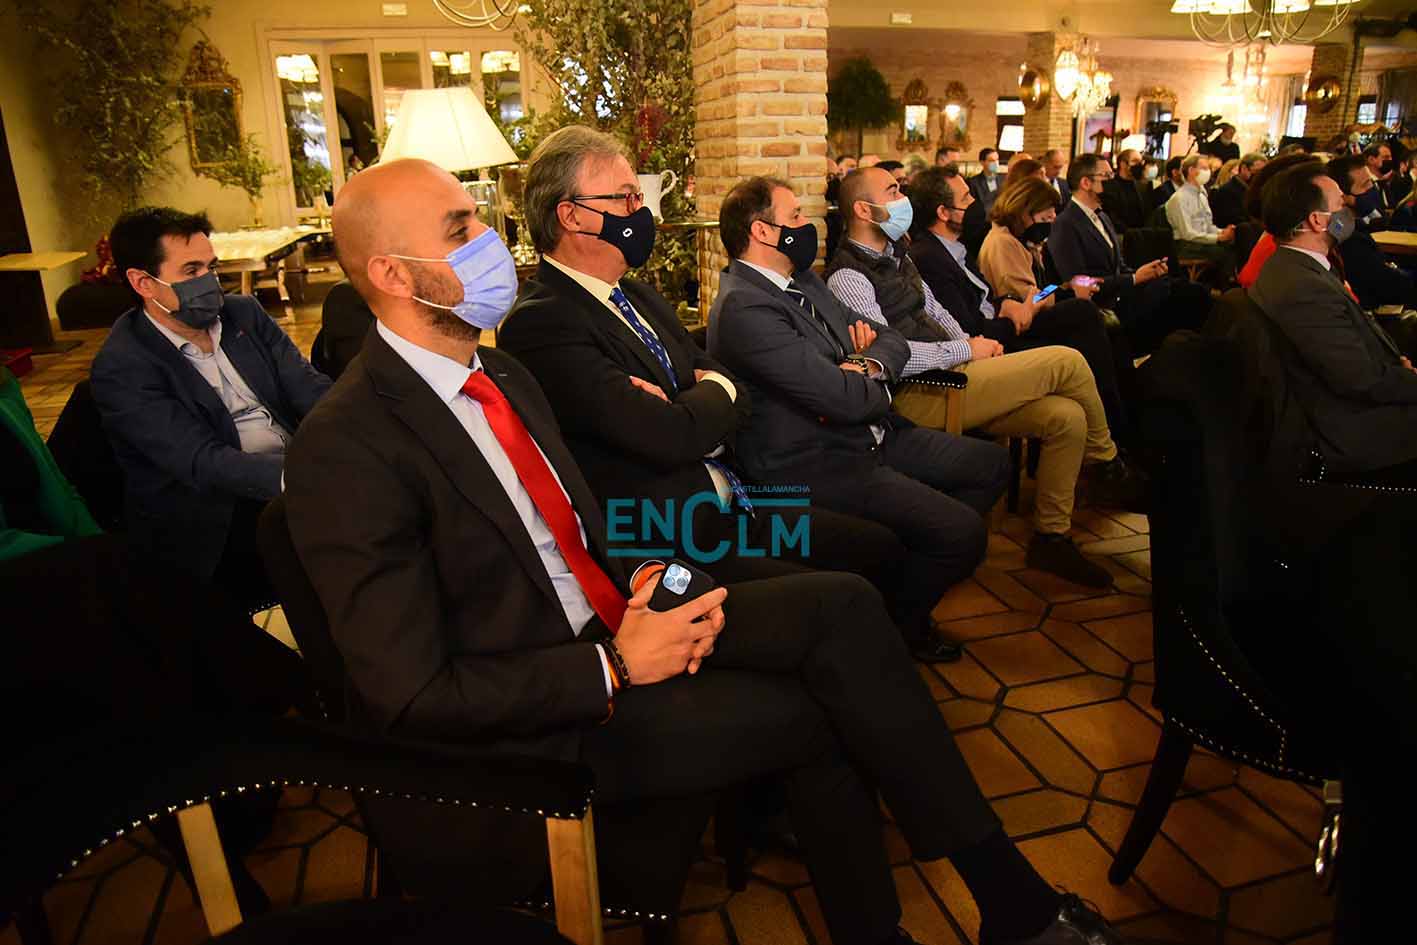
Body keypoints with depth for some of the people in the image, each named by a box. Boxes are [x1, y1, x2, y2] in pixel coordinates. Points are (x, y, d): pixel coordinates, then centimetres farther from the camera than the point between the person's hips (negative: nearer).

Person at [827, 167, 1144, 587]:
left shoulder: (895, 253, 18)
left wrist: (970, 342, 4)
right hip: (916, 396, -9)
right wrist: (966, 351, -12)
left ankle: (1051, 537, 6)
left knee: (1067, 416, -7)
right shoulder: (848, 276, -12)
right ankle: (1108, 468, 14)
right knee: (1066, 361, -11)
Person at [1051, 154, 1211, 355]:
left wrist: (1148, 271, 0)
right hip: (1105, 308, -9)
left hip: (1123, 295, 9)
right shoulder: (1065, 225, -10)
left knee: (1193, 291, -13)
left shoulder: (1102, 217, 19)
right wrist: (1134, 278, -13)